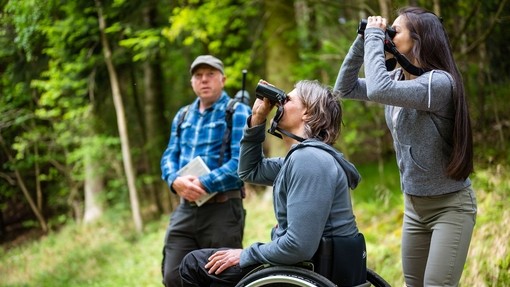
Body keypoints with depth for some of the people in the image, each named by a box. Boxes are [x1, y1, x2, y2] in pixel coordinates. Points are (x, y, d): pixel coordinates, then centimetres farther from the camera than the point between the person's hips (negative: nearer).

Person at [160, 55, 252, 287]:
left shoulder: (238, 113, -5)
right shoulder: (183, 116, 17)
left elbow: (241, 162, -16)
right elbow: (170, 156, 12)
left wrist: (203, 184, -21)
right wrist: (175, 180, -11)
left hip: (222, 209, -6)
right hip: (185, 208, 6)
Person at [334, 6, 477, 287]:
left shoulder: (439, 82, -22)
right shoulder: (397, 78, 4)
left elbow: (378, 90, -35)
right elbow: (345, 87, 8)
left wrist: (374, 36, -22)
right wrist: (363, 40, -3)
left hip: (450, 205, -8)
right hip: (414, 204, 8)